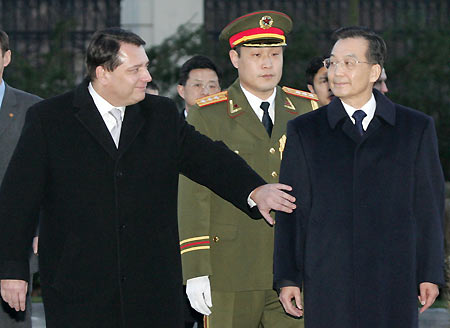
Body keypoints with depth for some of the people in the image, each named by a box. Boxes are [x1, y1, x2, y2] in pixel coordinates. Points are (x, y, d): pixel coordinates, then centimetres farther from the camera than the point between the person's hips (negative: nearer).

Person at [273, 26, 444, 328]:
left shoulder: (416, 128, 8)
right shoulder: (304, 131, 8)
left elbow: (429, 206, 7)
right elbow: (292, 212, 6)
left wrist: (431, 274, 4)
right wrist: (287, 278, 1)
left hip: (394, 283, 0)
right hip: (327, 284, 0)